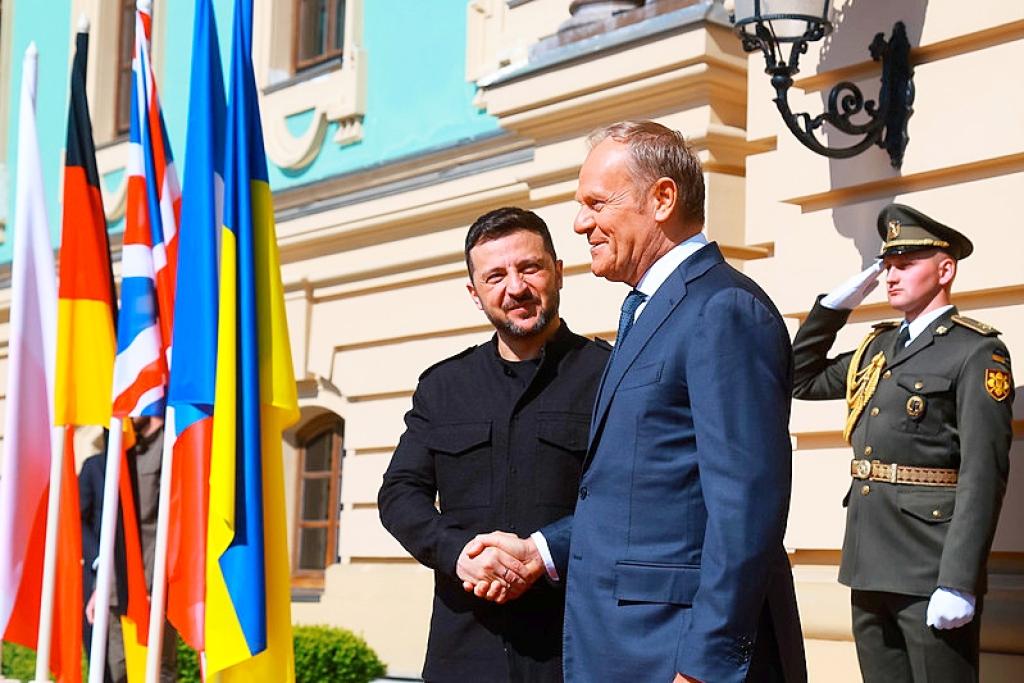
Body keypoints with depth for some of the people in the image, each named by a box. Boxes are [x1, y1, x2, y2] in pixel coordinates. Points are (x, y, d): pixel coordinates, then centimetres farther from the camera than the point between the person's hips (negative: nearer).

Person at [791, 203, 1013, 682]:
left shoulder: (977, 352, -7)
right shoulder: (877, 348, 16)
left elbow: (983, 474, -15)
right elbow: (802, 380, 26)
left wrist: (958, 582, -22)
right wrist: (836, 305, 14)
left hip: (932, 571, -7)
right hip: (870, 567, 7)